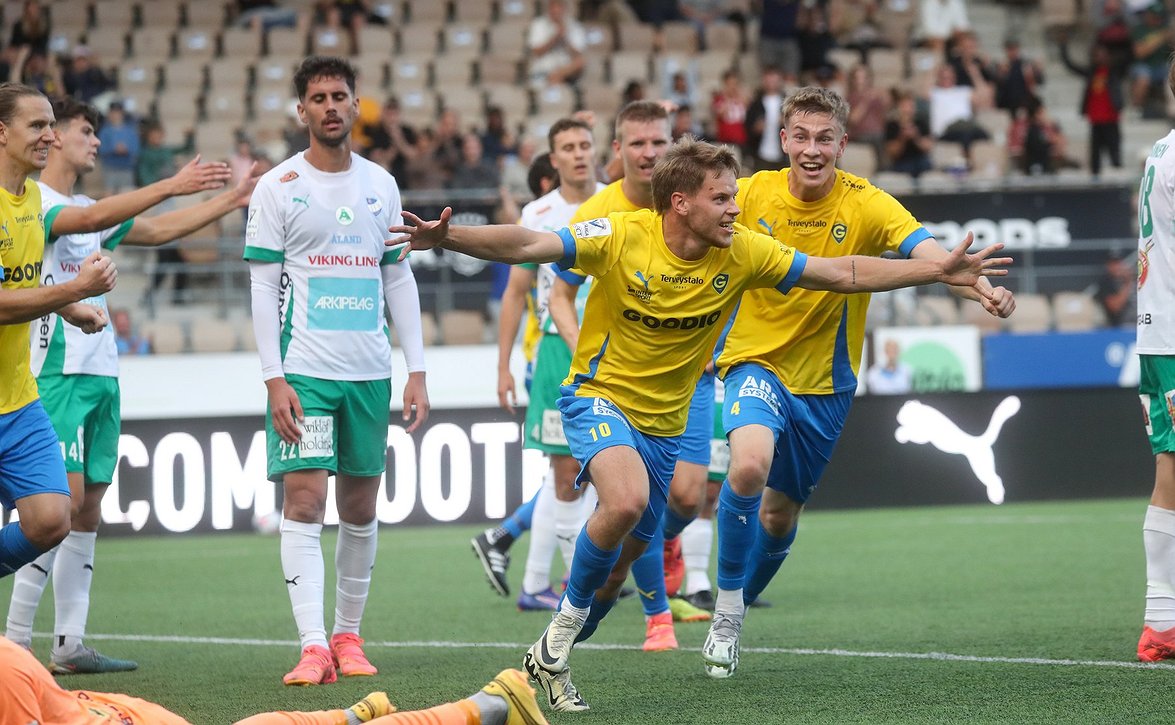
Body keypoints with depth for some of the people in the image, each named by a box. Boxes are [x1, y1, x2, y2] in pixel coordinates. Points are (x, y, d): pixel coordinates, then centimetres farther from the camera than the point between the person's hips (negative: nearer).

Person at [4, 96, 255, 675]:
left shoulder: (86, 210, 20)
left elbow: (157, 230, 30)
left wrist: (231, 201, 25)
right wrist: (170, 187, -26)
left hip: (101, 371, 9)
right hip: (58, 371, -9)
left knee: (89, 504, 5)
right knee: (65, 498, -15)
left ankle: (69, 644, 6)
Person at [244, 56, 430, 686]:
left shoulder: (381, 185, 11)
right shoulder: (278, 187, -1)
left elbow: (399, 280, 14)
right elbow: (263, 287, -3)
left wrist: (416, 369, 7)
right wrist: (274, 379, -11)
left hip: (369, 371, 4)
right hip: (304, 370, -4)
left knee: (360, 509, 7)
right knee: (304, 501, -12)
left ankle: (348, 635, 19)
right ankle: (313, 646, -15)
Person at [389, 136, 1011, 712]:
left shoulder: (742, 252, -8)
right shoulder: (622, 236, -19)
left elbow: (843, 273, -3)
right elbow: (527, 245, -26)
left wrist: (940, 271, -8)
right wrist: (447, 238, -43)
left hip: (664, 421, 5)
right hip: (599, 397, -5)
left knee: (622, 557, 8)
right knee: (627, 501, -32)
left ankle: (549, 658, 29)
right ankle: (559, 638, -14)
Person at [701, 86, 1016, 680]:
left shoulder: (865, 205, -15)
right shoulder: (752, 194, -11)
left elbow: (929, 254, -30)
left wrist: (982, 290, -48)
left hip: (824, 381, 2)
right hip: (756, 362, -2)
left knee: (780, 512, 13)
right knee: (749, 465, -29)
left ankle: (736, 610, 41)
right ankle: (726, 608, -11)